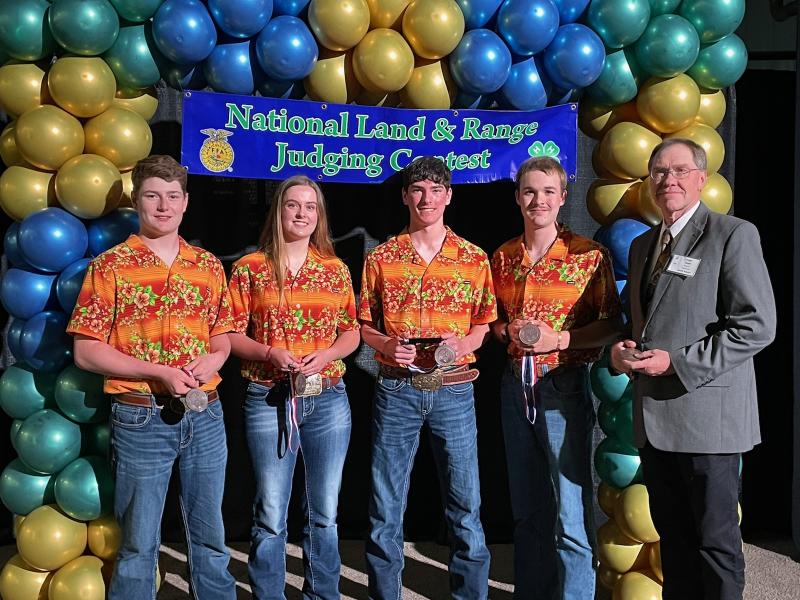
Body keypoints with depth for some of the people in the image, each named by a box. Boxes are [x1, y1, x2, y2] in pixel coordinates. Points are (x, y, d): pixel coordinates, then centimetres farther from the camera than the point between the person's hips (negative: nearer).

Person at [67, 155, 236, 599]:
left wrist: (213, 359, -9)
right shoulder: (110, 266, -4)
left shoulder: (209, 265, 7)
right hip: (142, 418, -3)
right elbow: (86, 350, -7)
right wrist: (160, 372, -16)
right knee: (139, 543, 9)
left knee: (211, 537, 15)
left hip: (205, 415, 4)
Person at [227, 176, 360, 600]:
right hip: (269, 401, -2)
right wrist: (271, 353, -17)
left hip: (328, 400, 3)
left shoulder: (336, 269, 6)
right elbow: (231, 335, -1)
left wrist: (326, 355, -9)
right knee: (271, 515, 5)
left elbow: (352, 333, 10)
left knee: (324, 512, 12)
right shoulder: (249, 268, 0)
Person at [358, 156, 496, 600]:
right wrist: (385, 344, -11)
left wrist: (463, 343, -10)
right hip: (395, 391, 0)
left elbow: (485, 323, 10)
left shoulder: (475, 259, 4)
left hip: (454, 391, 0)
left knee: (465, 505, 7)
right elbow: (363, 325, 9)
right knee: (386, 507, 7)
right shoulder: (381, 258, 4)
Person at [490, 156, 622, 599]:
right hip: (516, 385, 5)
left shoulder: (588, 255, -5)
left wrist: (558, 338, -17)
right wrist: (507, 330, -4)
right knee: (527, 508, 15)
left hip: (563, 385, -4)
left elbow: (612, 325, -5)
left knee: (571, 513, -3)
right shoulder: (503, 256, 8)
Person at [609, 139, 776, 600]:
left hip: (706, 413, -7)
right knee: (672, 533, 16)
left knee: (715, 538, 5)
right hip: (654, 415, 7)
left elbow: (757, 325, -14)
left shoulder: (734, 235, -6)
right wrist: (621, 351, 2)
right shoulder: (643, 245, 16)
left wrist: (678, 363, -18)